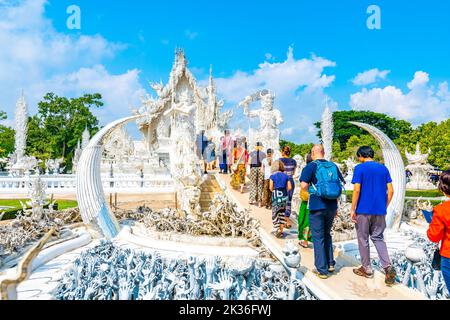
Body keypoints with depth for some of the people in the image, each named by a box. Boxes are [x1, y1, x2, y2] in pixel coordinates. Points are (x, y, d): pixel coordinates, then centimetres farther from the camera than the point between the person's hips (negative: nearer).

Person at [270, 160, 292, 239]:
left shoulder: (273, 176, -7)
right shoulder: (286, 176, 1)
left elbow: (271, 188, -9)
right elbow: (289, 187, -2)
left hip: (276, 197, -3)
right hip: (284, 197, 3)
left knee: (275, 214, 8)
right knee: (282, 213, 15)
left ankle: (277, 231, 8)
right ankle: (281, 231, 20)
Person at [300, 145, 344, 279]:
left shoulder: (312, 166, -7)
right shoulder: (333, 166, 8)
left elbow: (303, 185, -19)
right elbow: (340, 186, 12)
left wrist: (310, 190, 3)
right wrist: (336, 205, 18)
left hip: (317, 206, -5)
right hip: (332, 207, 5)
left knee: (318, 238, 5)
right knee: (327, 235, 22)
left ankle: (322, 270, 10)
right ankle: (330, 264, 27)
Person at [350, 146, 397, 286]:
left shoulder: (359, 168, -8)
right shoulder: (383, 168, 7)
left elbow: (357, 190, -15)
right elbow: (390, 191, 6)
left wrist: (352, 209, -8)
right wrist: (385, 207, 17)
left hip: (364, 210, -5)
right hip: (380, 210, 5)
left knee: (363, 239, 9)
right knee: (378, 238, 16)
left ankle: (367, 269, 19)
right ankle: (388, 267, 1)